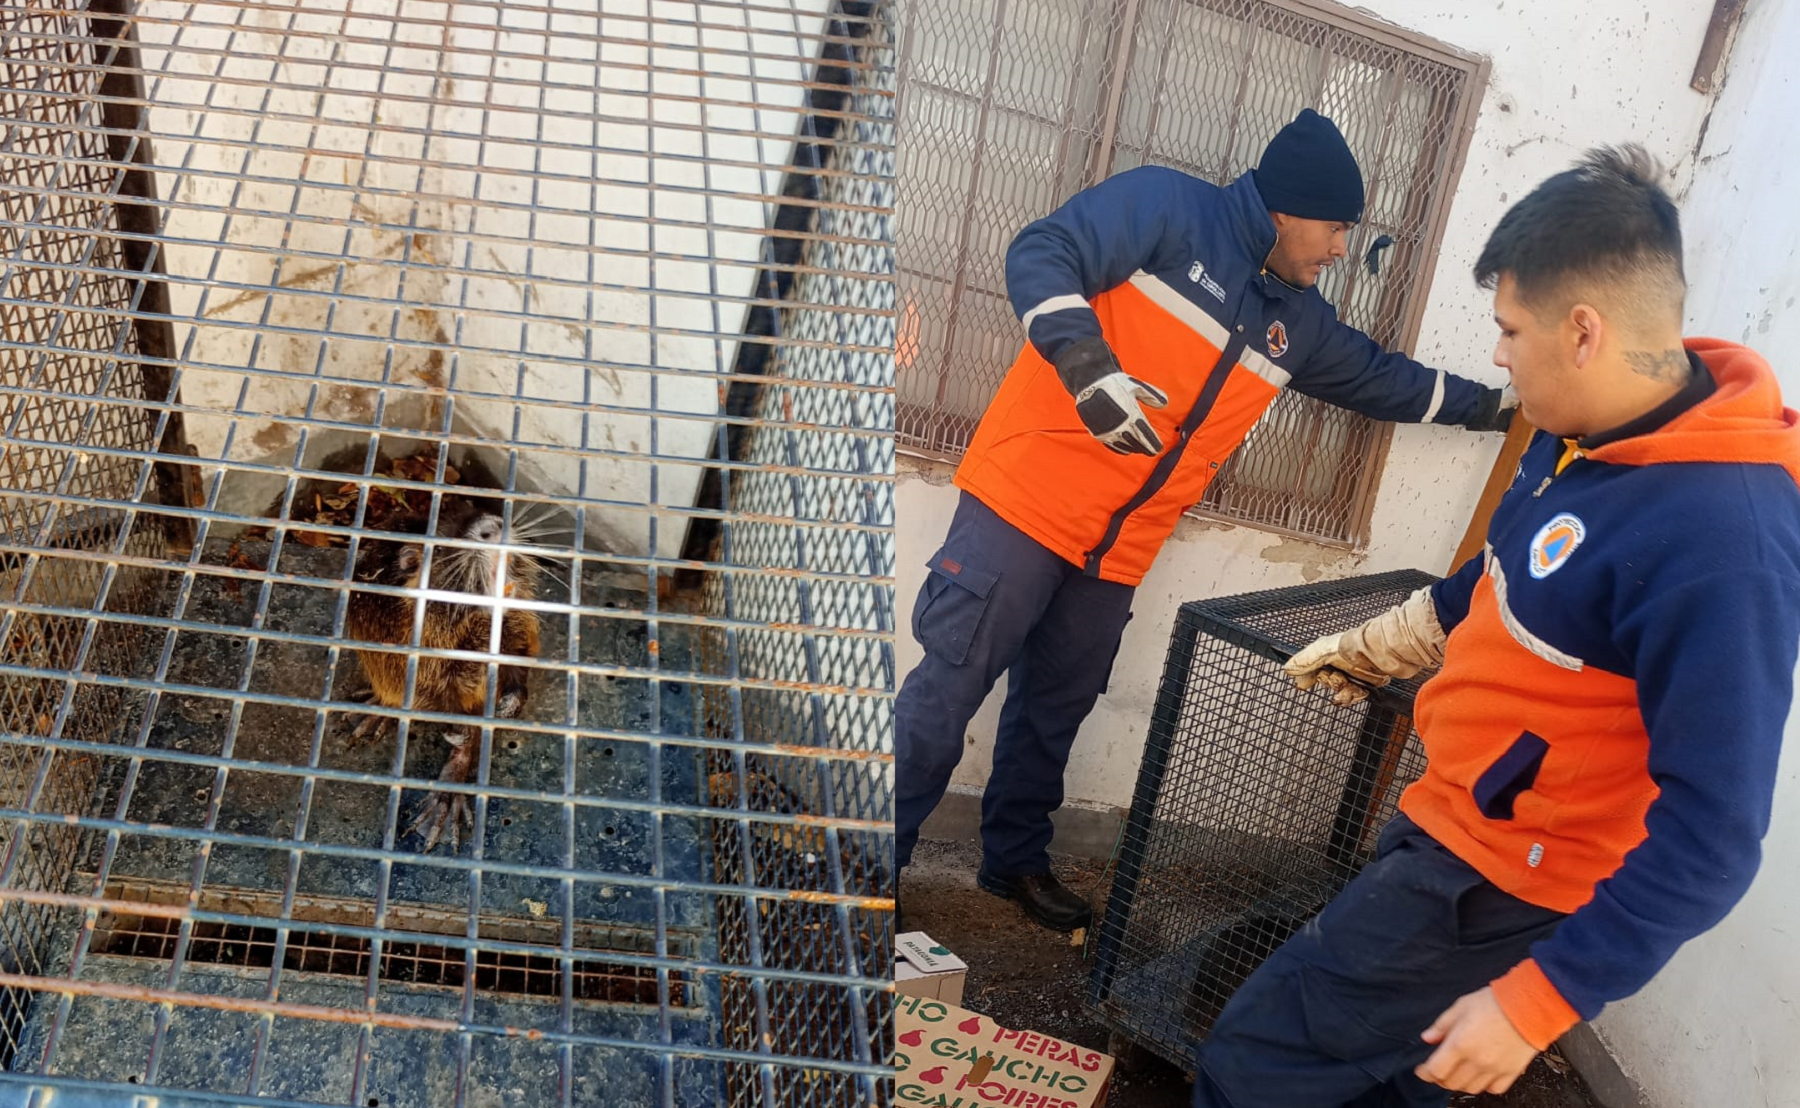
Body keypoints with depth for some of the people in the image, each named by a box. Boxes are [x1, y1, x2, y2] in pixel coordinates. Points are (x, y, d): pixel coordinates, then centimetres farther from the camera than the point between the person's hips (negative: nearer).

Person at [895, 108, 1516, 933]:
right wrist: (1087, 364, -28)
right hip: (1023, 504, -7)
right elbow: (1040, 257, -15)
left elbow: (1381, 378, 30)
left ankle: (1016, 859, 32)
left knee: (1055, 710, 15)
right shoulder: (1167, 207, -6)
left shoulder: (1299, 320, 16)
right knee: (947, 693, -3)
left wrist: (1496, 408, 35)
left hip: (1118, 552, 7)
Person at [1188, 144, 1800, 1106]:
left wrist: (1538, 1001, -25)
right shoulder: (1588, 434, -3)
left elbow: (1710, 836, -28)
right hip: (1445, 826, 9)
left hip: (1496, 890, -9)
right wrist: (1367, 651, 29)